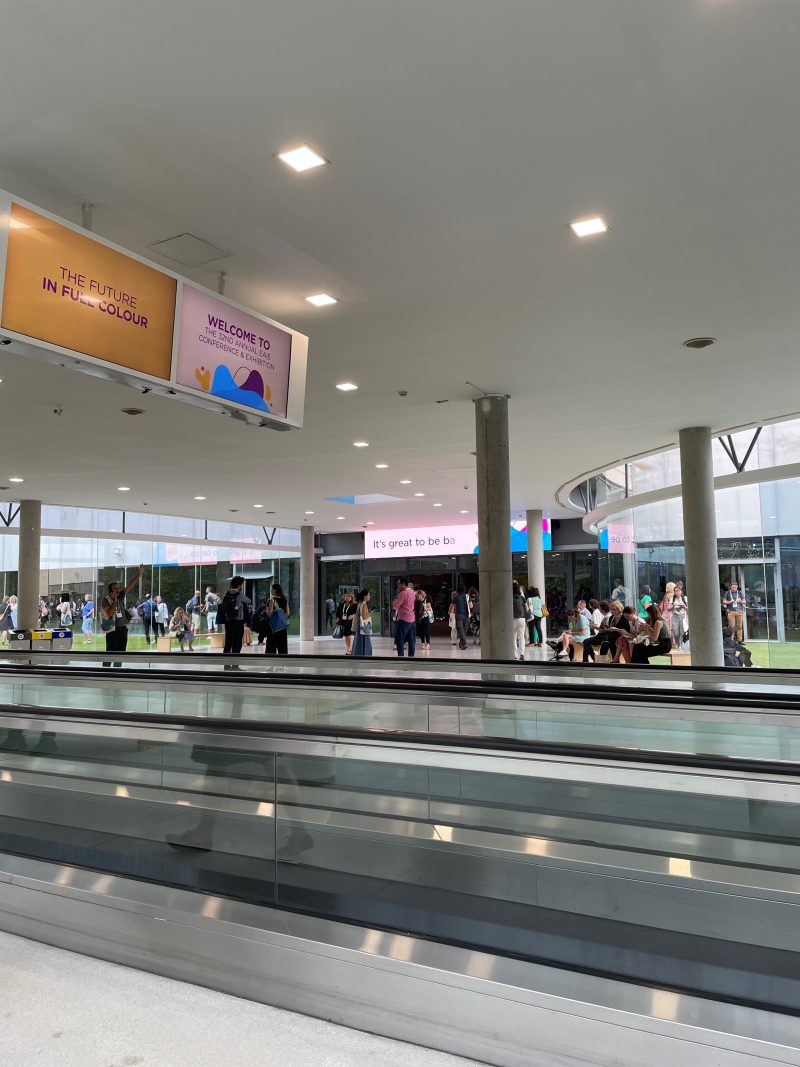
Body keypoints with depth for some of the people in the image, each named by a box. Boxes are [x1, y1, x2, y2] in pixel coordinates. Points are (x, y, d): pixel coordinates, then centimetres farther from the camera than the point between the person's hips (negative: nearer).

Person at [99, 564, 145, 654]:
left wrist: (140, 573, 1)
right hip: (113, 631, -6)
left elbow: (130, 585, 6)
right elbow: (110, 613, -24)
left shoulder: (120, 597, 9)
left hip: (123, 630, 6)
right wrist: (114, 601, -18)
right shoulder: (105, 600, -8)